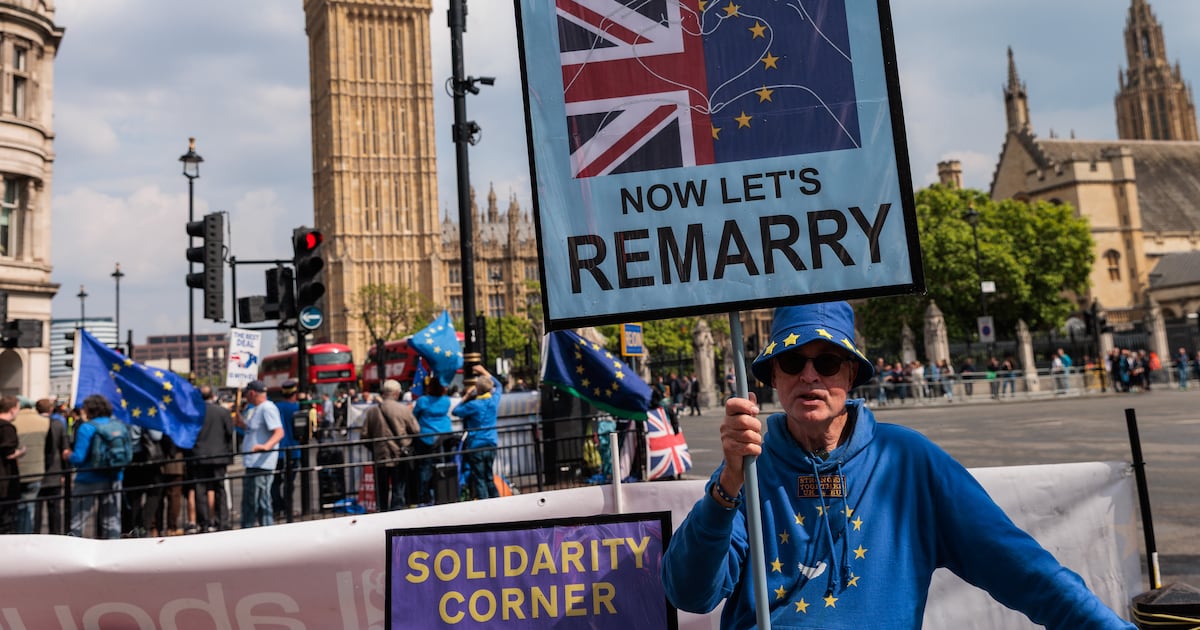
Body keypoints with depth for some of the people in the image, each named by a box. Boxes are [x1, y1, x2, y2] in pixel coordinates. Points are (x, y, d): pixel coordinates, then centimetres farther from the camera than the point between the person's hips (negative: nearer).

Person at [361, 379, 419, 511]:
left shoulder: (372, 411, -2)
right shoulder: (404, 410, -7)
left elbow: (365, 435, -1)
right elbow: (416, 430, -3)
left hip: (380, 457, 2)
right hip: (400, 457, -2)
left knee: (382, 494, 14)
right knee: (399, 492, 4)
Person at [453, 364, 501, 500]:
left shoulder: (473, 405, -15)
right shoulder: (494, 400, 0)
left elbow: (455, 411, 1)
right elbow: (497, 384, 21)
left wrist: (466, 397, 6)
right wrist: (484, 371, 27)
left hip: (476, 446, -5)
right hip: (491, 444, 6)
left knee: (479, 479, 1)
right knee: (489, 477, 16)